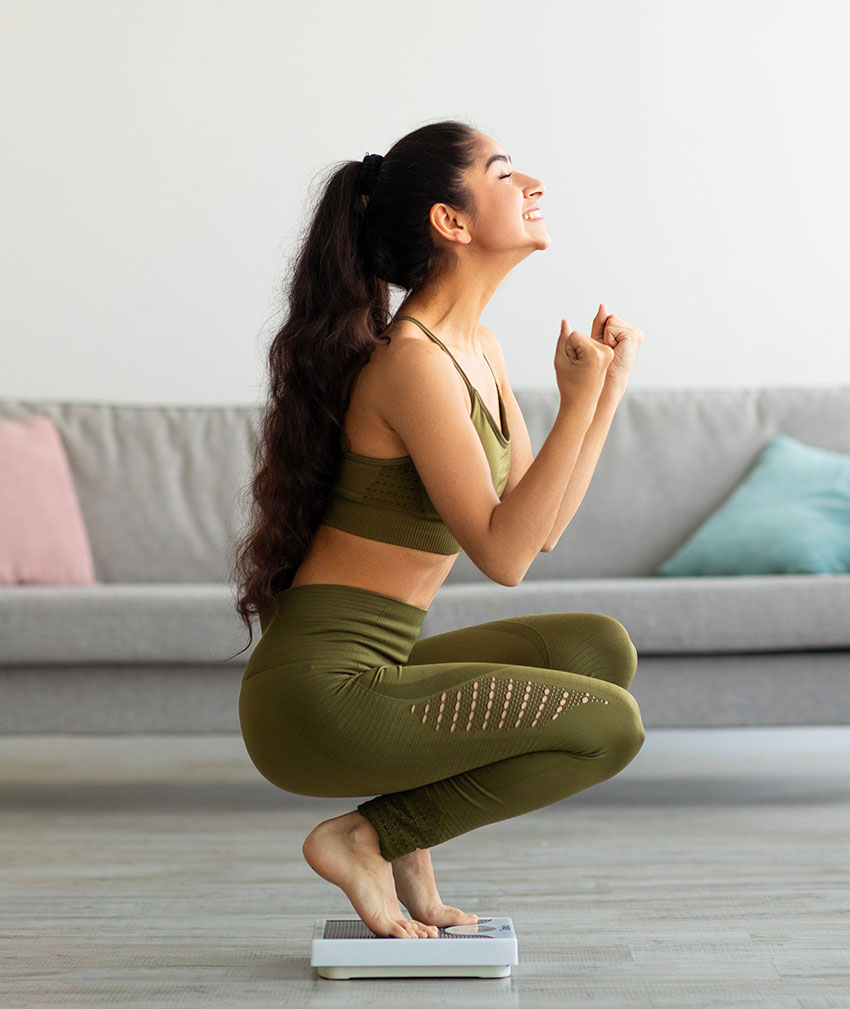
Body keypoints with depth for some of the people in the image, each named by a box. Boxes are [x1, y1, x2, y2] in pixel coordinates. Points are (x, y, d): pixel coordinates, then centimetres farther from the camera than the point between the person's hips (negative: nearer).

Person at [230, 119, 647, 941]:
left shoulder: (477, 349, 12)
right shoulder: (413, 360, -17)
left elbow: (541, 528, 12)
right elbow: (504, 555, -19)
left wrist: (611, 384, 8)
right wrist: (578, 398, -21)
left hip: (365, 675, 9)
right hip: (318, 693, -9)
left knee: (601, 648, 5)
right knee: (609, 725, -11)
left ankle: (404, 839, 9)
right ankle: (365, 837, 0)